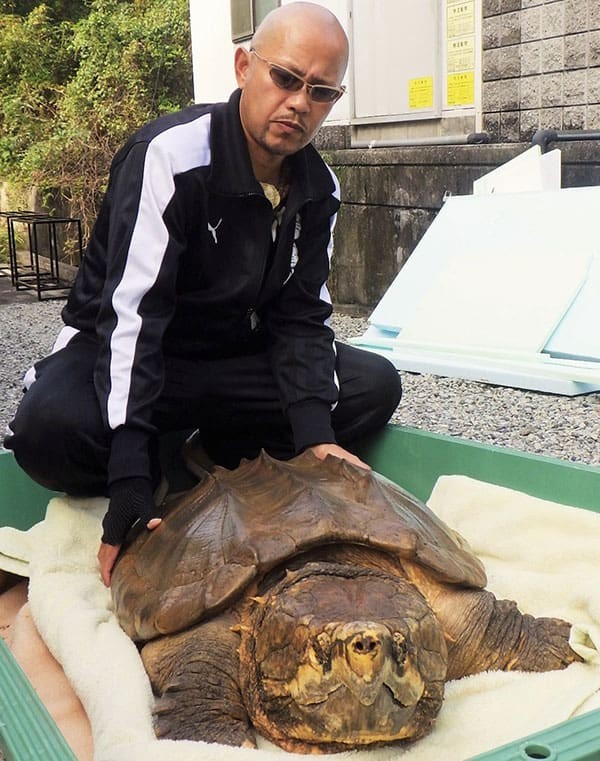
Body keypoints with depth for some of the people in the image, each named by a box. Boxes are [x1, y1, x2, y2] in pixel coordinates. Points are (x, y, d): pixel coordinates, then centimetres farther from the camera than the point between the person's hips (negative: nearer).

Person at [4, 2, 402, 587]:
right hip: (117, 353, -5)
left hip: (232, 358, 6)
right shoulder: (172, 155, -25)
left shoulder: (318, 189, -4)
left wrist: (314, 435, -22)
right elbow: (131, 314, -32)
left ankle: (210, 462, -3)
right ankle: (158, 478, -4)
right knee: (51, 428, -37)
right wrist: (130, 493, -39)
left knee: (376, 385, -10)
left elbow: (300, 316, -4)